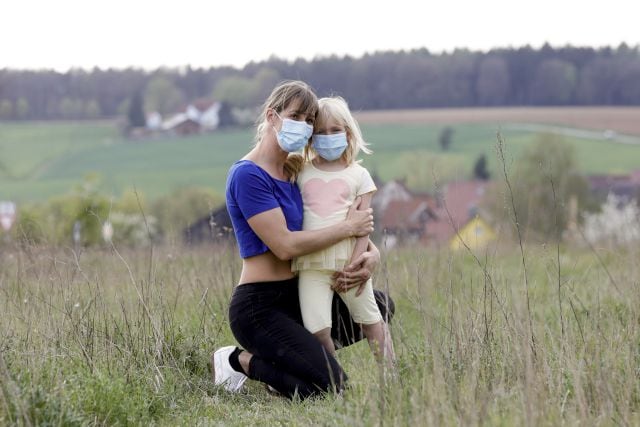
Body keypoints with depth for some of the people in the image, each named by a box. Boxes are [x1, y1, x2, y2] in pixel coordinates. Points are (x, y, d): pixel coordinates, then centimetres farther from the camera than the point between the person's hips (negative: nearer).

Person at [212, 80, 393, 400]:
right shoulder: (247, 175, -15)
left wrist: (372, 252, -9)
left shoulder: (295, 173, 11)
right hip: (259, 306, -9)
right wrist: (349, 227, -15)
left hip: (293, 297, 9)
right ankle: (240, 360, 1)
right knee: (331, 386, -18)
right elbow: (285, 245, -22)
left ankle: (286, 354, 10)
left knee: (379, 306, 12)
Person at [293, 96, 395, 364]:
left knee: (370, 320, 11)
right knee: (316, 329, -10)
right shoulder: (301, 173, 11)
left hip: (347, 259, 0)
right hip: (311, 263, 0)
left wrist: (356, 264, -9)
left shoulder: (358, 175, 6)